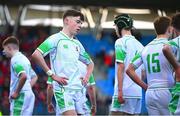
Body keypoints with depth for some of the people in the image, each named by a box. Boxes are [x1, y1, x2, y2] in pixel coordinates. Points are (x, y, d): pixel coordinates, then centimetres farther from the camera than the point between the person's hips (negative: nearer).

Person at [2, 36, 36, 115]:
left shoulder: (15, 59, -11)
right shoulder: (24, 58, 20)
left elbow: (23, 76, -27)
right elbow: (34, 77, 29)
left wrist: (16, 92, -19)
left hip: (20, 97, -10)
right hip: (28, 95, 10)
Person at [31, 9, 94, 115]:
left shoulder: (77, 44, 20)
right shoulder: (56, 39, -2)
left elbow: (90, 63, 34)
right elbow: (36, 54, -14)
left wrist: (86, 78, 14)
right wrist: (52, 75, -15)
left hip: (78, 89, 7)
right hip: (63, 88, -7)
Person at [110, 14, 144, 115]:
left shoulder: (121, 42, -4)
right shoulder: (139, 44, 17)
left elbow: (121, 67, -12)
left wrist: (120, 91, -14)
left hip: (124, 92, -7)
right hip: (138, 92, 7)